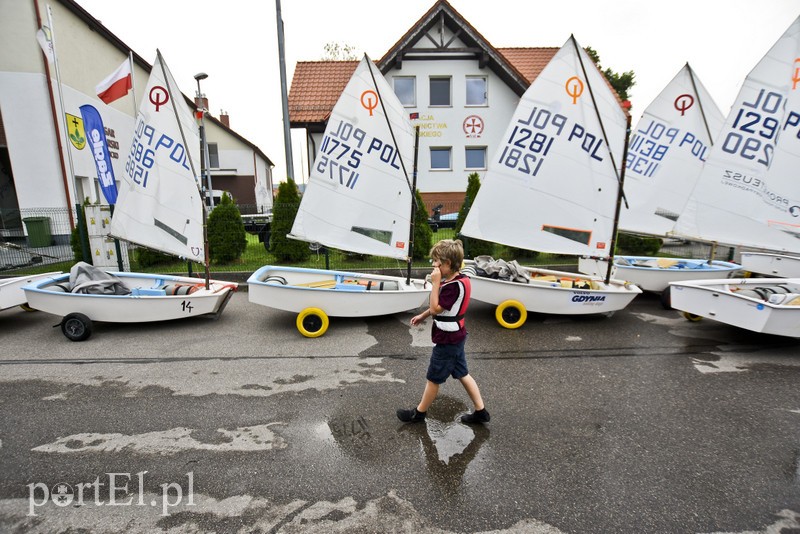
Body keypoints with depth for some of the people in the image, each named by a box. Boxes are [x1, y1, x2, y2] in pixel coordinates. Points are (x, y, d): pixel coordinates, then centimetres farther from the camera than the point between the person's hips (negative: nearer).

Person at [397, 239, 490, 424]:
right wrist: (422, 316, 21)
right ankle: (480, 411, 29)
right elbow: (440, 305, 15)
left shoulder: (454, 286, -27)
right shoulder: (457, 280, 3)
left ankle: (419, 413, 28)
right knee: (462, 374, 19)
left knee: (433, 379, 9)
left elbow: (435, 308, -24)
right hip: (456, 337, 9)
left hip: (447, 340, -9)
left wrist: (435, 282, -25)